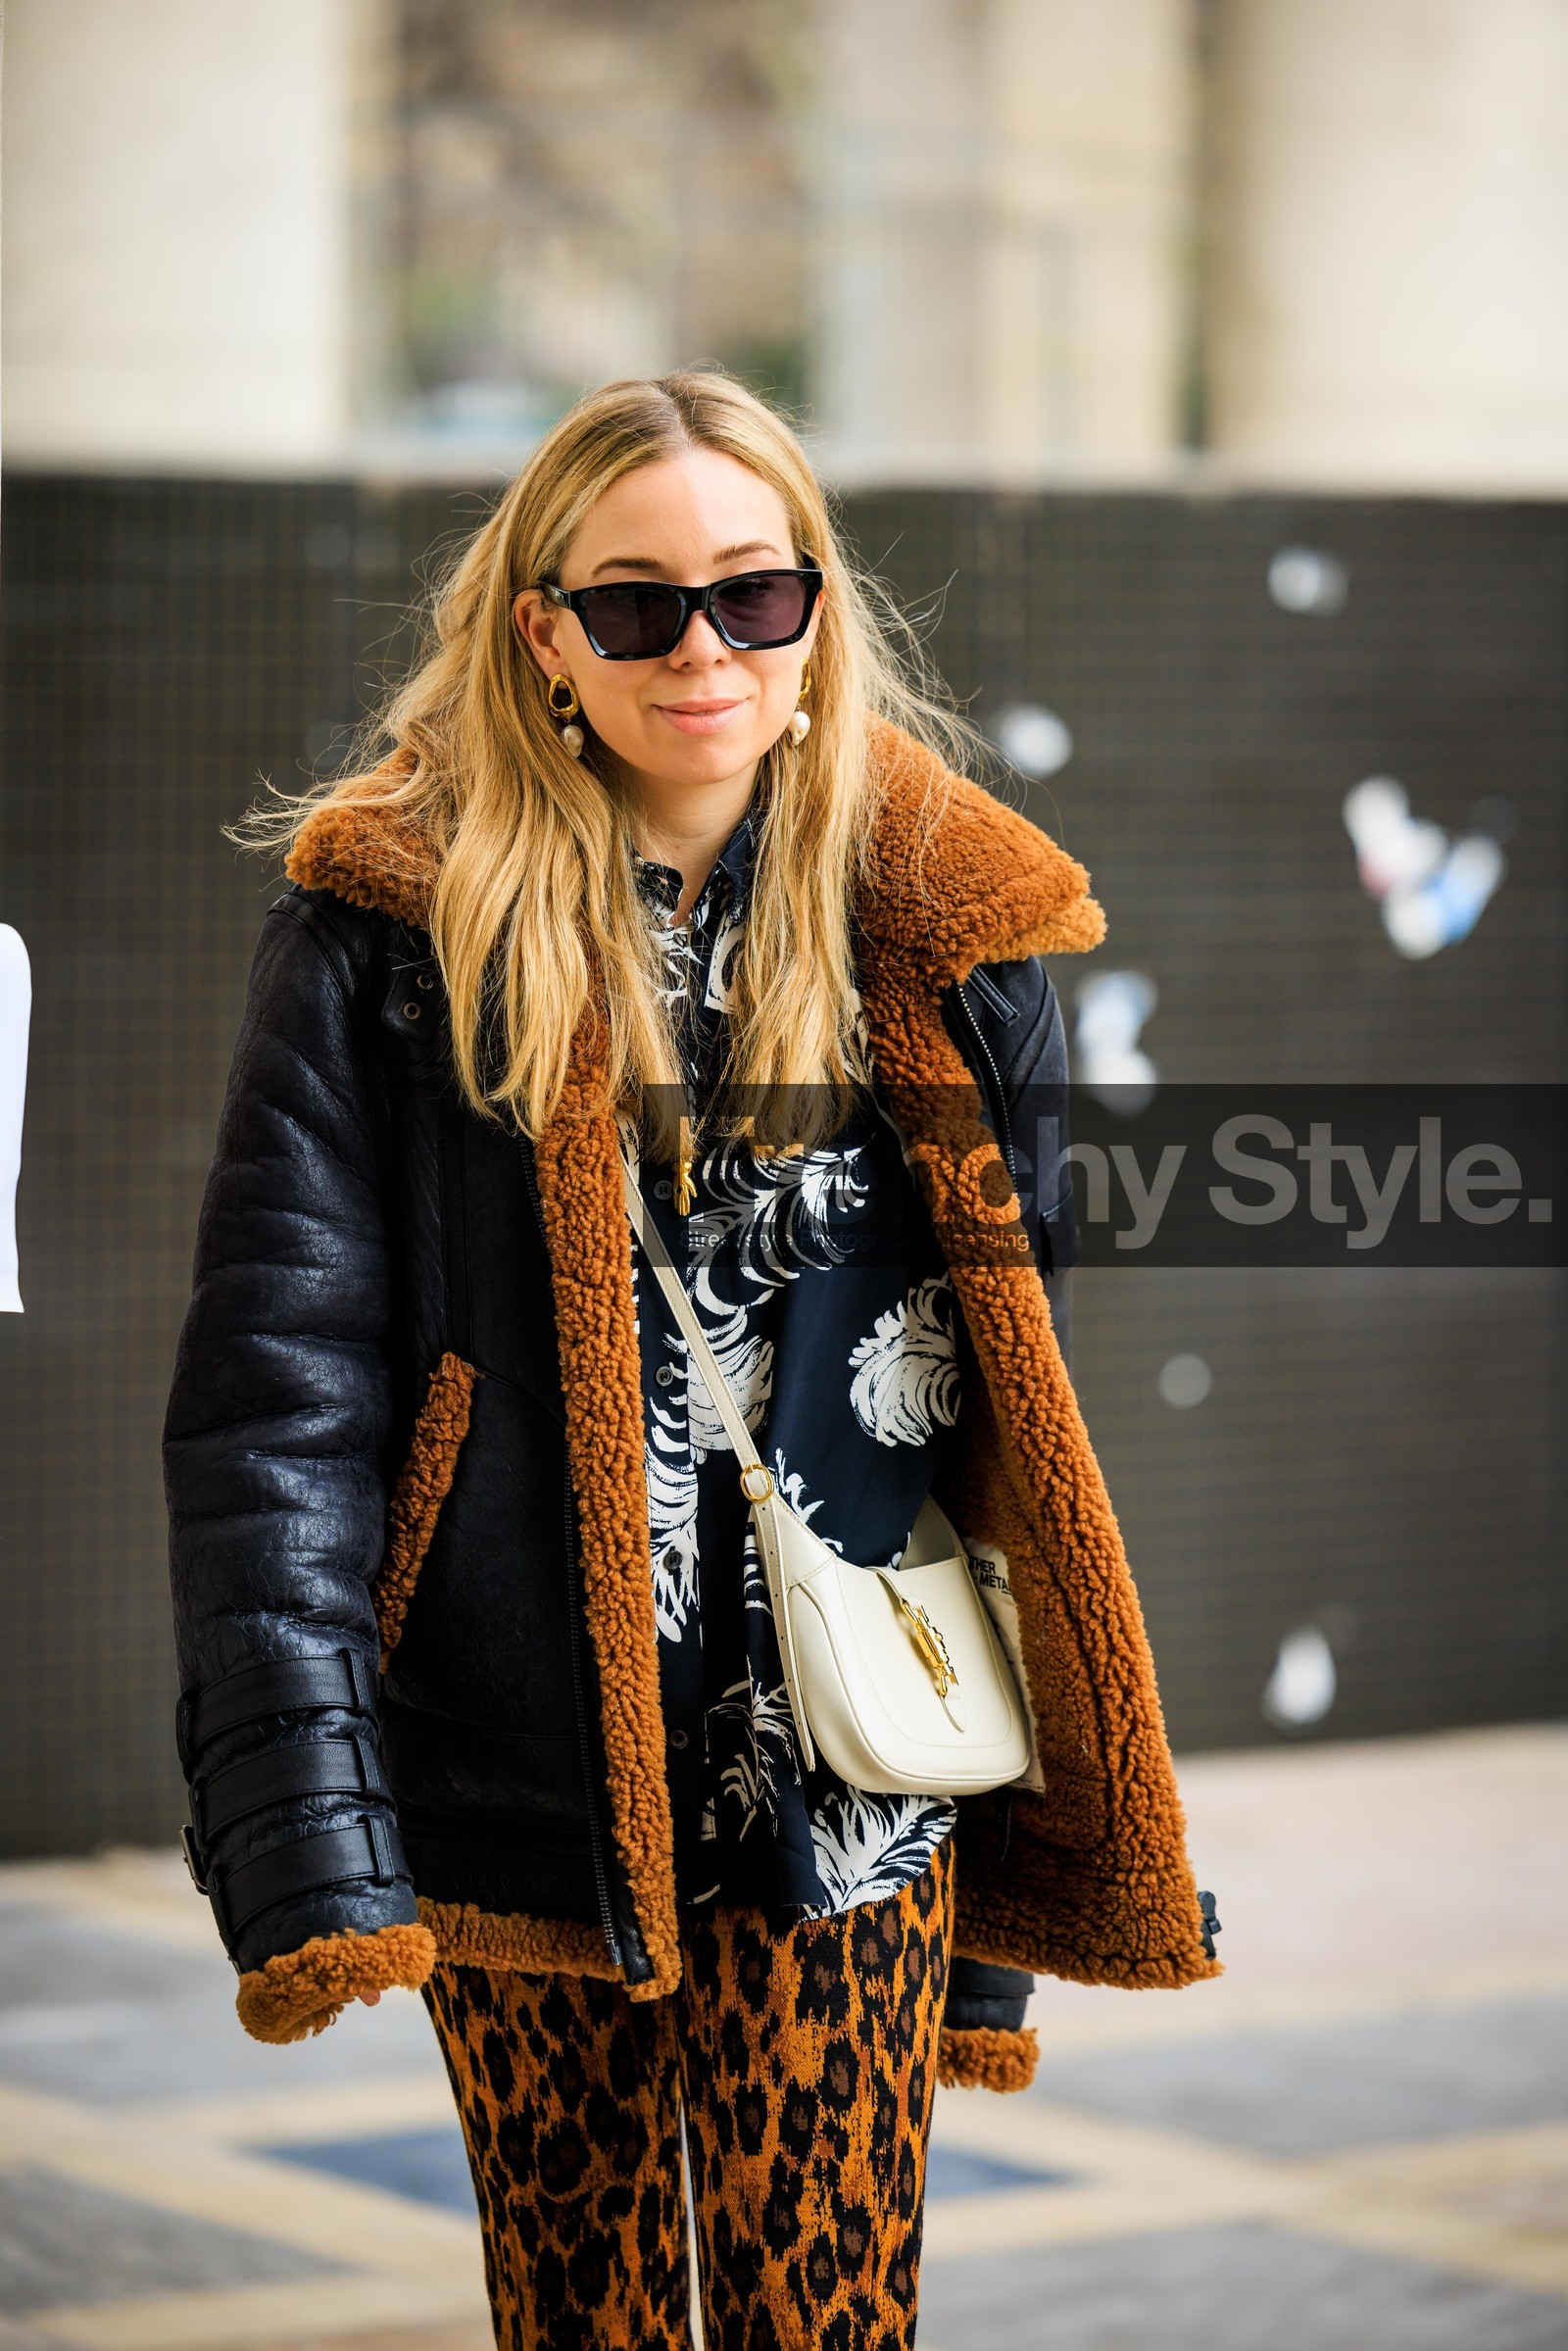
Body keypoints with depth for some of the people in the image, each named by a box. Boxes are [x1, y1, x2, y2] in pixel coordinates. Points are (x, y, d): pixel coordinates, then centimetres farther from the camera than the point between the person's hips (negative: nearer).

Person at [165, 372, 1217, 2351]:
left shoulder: (939, 929, 3)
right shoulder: (399, 925, -3)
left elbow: (1020, 1398, 9)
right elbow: (276, 1387, -8)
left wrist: (1010, 1897, 7)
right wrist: (307, 1839, -19)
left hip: (843, 1788, 1)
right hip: (514, 1791, 0)